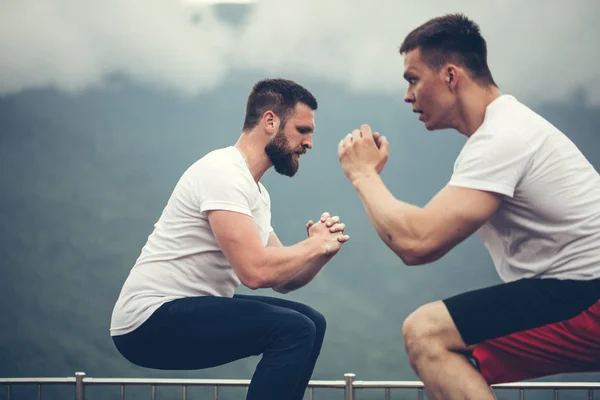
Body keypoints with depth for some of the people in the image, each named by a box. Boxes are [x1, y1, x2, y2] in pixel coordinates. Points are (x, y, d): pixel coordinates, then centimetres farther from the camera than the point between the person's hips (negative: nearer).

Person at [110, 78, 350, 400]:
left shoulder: (256, 191, 14)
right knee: (294, 330, -22)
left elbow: (281, 280, 17)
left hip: (189, 309, 11)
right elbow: (256, 272, -28)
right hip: (150, 320, -11)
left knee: (310, 323, 13)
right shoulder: (223, 172, -18)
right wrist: (316, 244, -12)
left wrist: (321, 251, -2)